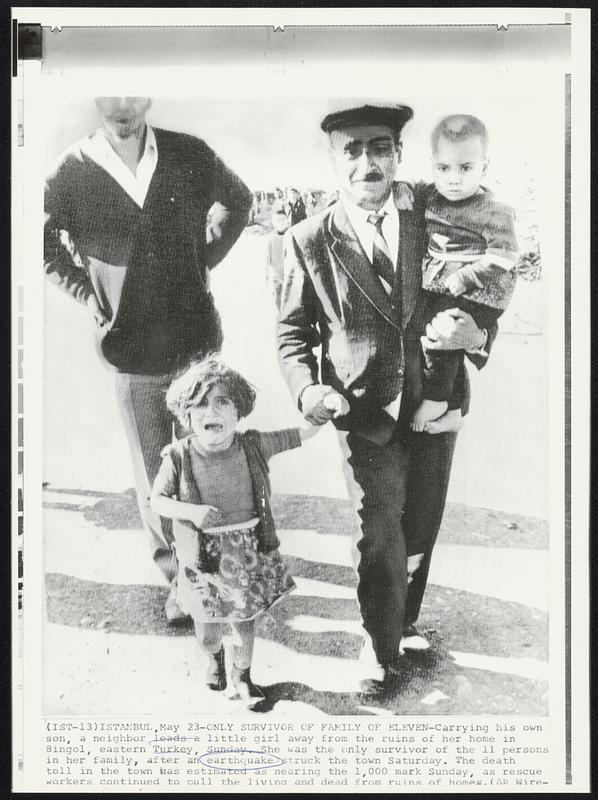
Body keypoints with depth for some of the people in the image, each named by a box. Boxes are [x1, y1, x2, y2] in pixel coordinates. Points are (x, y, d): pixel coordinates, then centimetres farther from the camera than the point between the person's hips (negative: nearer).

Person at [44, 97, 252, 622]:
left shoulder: (190, 157, -4)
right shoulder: (71, 172, -6)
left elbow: (238, 201, 16)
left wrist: (206, 260, 6)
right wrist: (86, 290, 0)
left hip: (199, 345, 1)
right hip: (131, 355, 0)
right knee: (155, 479, 9)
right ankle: (176, 572, 26)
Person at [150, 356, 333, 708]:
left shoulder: (254, 446, -10)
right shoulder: (179, 457, -14)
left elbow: (303, 433, -5)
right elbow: (158, 500, -5)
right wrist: (192, 512, -23)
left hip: (250, 552, 1)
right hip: (204, 556, -1)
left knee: (245, 620, 16)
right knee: (208, 629, 12)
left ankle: (242, 673, 45)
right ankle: (214, 657, 50)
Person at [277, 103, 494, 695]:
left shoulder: (431, 226, 1)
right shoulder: (309, 241, -6)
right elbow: (292, 331, 2)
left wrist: (475, 335, -16)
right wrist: (306, 387, -16)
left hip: (436, 405, 3)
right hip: (366, 414, -3)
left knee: (420, 533, 16)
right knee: (380, 539, -1)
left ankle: (403, 620, 43)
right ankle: (381, 647, 25)